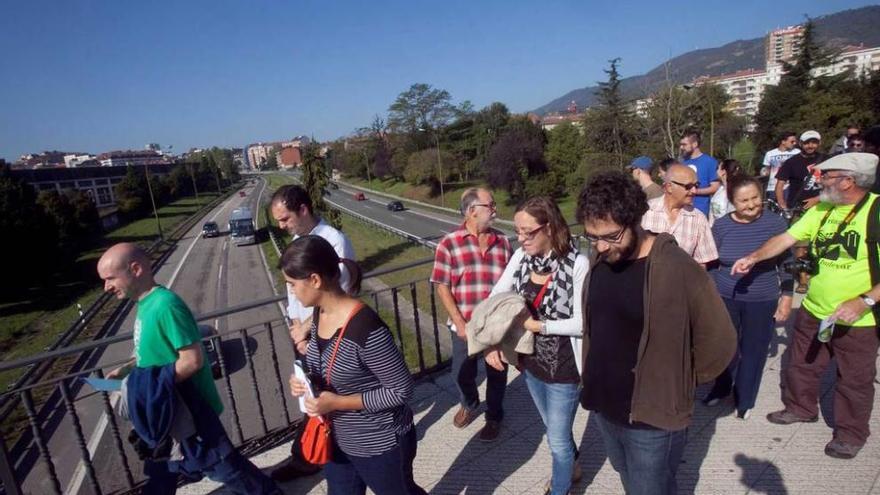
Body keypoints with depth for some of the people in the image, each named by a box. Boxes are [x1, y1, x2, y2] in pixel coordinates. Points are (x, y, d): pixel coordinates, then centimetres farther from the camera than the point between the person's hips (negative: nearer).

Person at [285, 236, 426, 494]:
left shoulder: (366, 327, -33)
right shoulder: (319, 313, -7)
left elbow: (401, 390, -24)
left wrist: (338, 403, -26)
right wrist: (304, 381, -9)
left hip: (381, 445, -6)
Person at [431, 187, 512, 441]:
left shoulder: (502, 242, -2)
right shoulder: (449, 243, -11)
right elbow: (442, 287, -9)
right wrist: (460, 323, -12)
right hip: (465, 326, -1)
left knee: (497, 373, 17)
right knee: (462, 373, 19)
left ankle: (494, 416, 43)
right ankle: (469, 404, 51)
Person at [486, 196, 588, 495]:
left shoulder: (577, 264, -24)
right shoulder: (521, 257, -9)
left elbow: (583, 322, -22)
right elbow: (495, 298, -3)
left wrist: (537, 325, -23)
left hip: (563, 368, -5)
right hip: (531, 362, 6)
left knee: (557, 439, 13)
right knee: (555, 429, 29)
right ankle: (570, 466, 58)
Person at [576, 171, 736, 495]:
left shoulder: (677, 269, -22)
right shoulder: (597, 260, -3)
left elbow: (718, 342, -13)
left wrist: (676, 385, -3)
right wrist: (593, 377, 10)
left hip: (652, 418, -5)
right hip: (603, 407, 6)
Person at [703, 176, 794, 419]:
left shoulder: (776, 223, -7)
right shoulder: (721, 226, -6)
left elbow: (786, 264, 1)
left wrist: (787, 296, -2)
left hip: (763, 302, 0)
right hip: (725, 298, 1)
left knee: (754, 351, 12)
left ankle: (745, 400, 33)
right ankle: (722, 387, 40)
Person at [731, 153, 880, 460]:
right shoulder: (822, 210, 0)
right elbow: (787, 238, 3)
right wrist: (753, 258, -10)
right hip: (814, 310, 6)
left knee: (854, 380, 14)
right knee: (802, 365, 21)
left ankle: (851, 433, 35)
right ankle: (801, 408, 44)